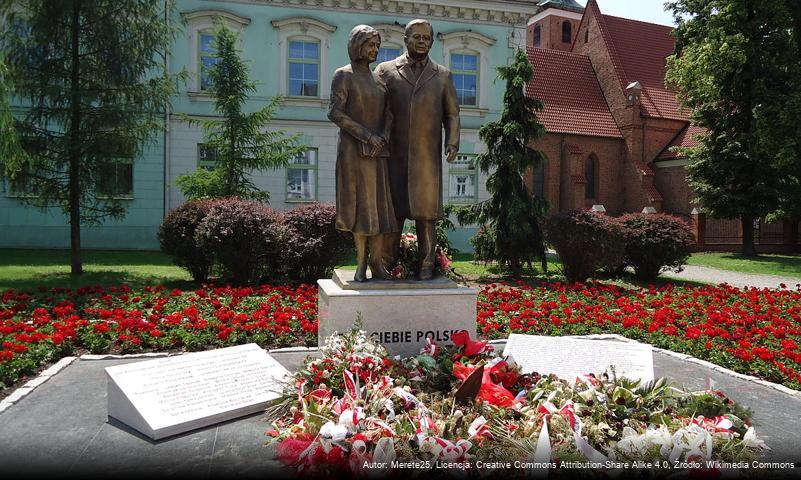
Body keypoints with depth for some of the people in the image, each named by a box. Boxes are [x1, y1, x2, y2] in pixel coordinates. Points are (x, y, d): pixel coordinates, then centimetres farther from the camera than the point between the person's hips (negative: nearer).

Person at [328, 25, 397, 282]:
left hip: (377, 152, 5)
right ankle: (361, 264, 5)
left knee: (379, 205, 1)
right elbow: (335, 113, -14)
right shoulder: (343, 75, -3)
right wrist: (367, 136, -16)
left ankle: (377, 263, 5)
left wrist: (382, 138, -10)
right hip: (353, 150, -5)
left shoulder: (377, 78, 15)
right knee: (361, 205, -4)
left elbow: (387, 114, 9)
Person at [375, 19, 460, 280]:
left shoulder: (443, 75, 13)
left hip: (427, 155, 1)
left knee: (426, 211, 0)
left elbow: (451, 114, 12)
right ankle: (385, 263, 10)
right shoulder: (385, 70, 8)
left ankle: (426, 266, 7)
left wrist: (452, 143, -3)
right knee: (392, 210, 2)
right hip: (394, 154, 0)